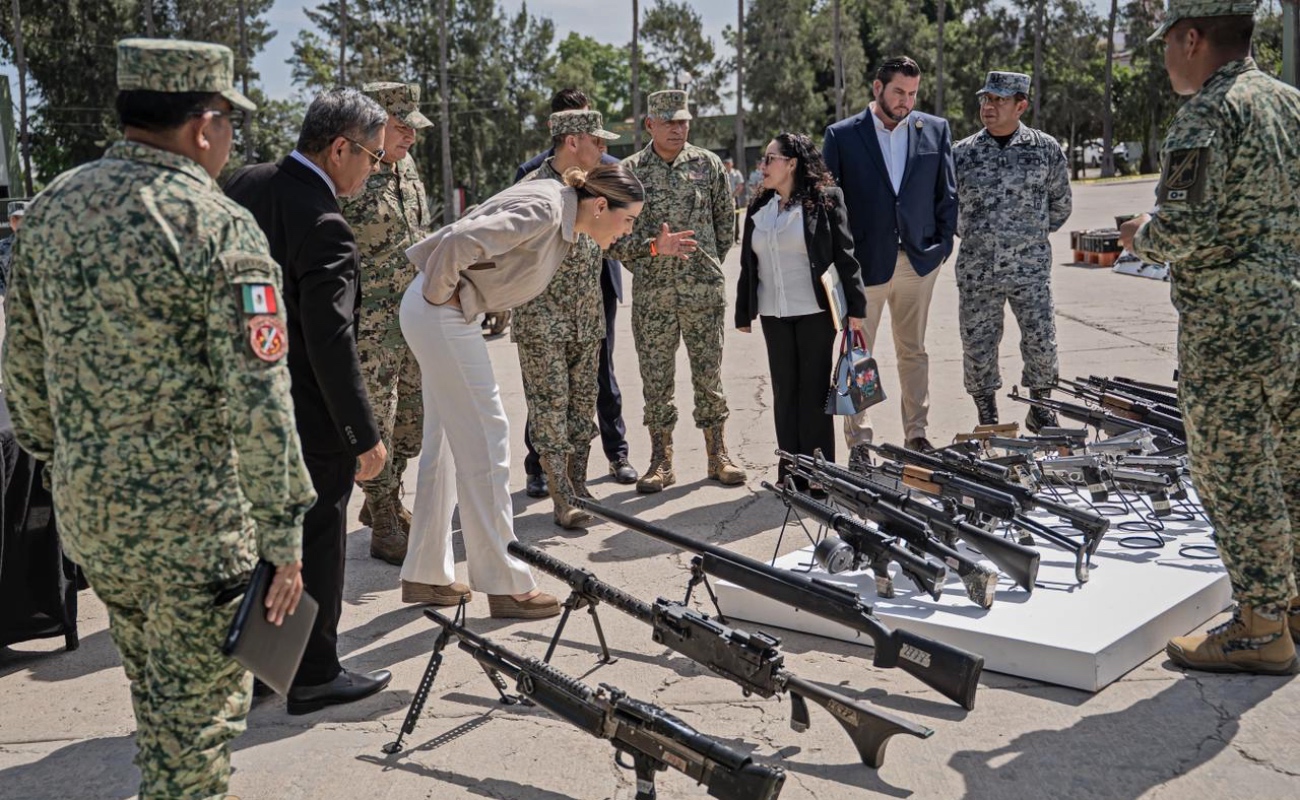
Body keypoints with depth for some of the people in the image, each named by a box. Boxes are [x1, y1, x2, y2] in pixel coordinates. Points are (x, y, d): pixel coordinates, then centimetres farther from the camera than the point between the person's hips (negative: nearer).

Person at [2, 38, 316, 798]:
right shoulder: (217, 226, -17)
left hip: (85, 507, 7)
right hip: (192, 517, -7)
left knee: (152, 685, 26)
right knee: (200, 708, 9)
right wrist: (283, 535, -14)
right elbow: (257, 401, -20)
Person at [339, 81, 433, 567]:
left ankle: (385, 503, 34)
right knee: (375, 424, 1)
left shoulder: (406, 166, 10)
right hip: (370, 326, -8)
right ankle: (384, 527, 13)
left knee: (415, 417, 16)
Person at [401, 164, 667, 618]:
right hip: (441, 313, -10)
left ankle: (426, 573, 24)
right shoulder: (542, 210, -22)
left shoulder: (565, 218, 6)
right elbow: (458, 242, -31)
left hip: (449, 313, 10)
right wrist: (442, 293, -16)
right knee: (484, 441, -7)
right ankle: (505, 585, 0)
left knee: (445, 443, 14)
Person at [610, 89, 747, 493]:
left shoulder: (708, 164, 6)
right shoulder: (628, 171, 1)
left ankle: (717, 454, 17)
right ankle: (661, 460, 14)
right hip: (652, 294, 0)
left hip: (704, 289, 1)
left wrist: (709, 261, 12)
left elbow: (726, 218, 14)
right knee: (656, 379, 4)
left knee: (709, 374, 6)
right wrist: (652, 247, -15)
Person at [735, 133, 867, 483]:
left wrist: (855, 306, -9)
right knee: (784, 391, 8)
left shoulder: (825, 200, -4)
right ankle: (790, 473, 15)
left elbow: (845, 256, -6)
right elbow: (748, 264, 14)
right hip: (774, 314, 5)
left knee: (814, 390, 1)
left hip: (815, 311, -5)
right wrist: (743, 312, 14)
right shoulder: (758, 208, 11)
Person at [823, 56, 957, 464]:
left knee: (914, 352, 11)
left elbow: (947, 193, 10)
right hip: (864, 262, -2)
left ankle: (917, 435, 21)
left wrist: (943, 243, 2)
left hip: (919, 260, 2)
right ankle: (859, 443, 11)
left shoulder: (935, 130, 6)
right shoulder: (842, 135, -1)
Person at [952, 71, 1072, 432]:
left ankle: (1040, 410, 22)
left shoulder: (1046, 149, 1)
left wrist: (1035, 234, 14)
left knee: (1042, 344, 1)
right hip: (976, 271, 1)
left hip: (1030, 268, -1)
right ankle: (987, 420, 20)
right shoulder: (962, 153, 1)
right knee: (978, 347, 5)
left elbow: (1060, 204, 14)